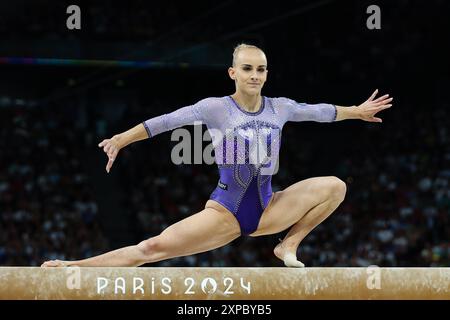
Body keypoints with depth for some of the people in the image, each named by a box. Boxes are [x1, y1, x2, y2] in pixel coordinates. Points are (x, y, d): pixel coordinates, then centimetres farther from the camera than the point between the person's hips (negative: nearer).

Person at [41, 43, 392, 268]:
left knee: (335, 186, -9)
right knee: (156, 247, -19)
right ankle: (74, 268, -19)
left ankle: (290, 245, 0)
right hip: (225, 212, -4)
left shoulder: (280, 107, 4)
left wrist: (357, 111, 30)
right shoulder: (216, 108, -8)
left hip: (267, 209, 4)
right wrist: (122, 139, -23)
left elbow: (320, 111, 20)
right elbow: (167, 120, -14)